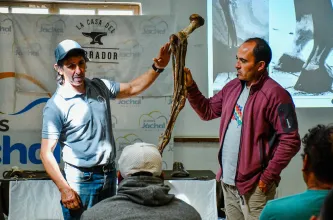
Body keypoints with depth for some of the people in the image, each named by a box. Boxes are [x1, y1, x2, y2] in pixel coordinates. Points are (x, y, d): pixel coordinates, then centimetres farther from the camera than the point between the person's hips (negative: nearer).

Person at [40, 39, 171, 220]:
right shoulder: (56, 105, -14)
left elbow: (133, 88, 16)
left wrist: (157, 68, 1)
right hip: (80, 179, -6)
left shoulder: (100, 87, 4)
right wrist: (65, 189, -19)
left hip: (110, 175, 6)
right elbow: (46, 152, -14)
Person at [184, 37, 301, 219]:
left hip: (254, 185, -8)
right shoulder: (233, 87, 8)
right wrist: (190, 87, 3)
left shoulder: (274, 94, -18)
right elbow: (207, 111, 18)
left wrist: (268, 177, -18)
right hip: (228, 182, 8)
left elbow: (290, 141, -19)